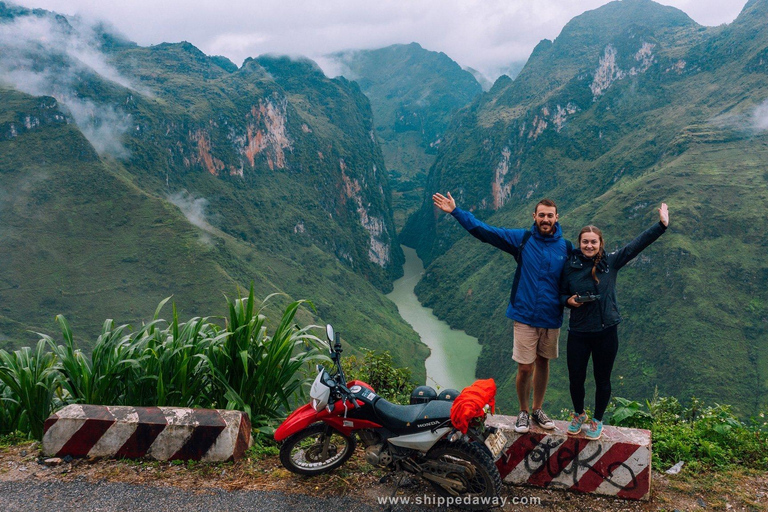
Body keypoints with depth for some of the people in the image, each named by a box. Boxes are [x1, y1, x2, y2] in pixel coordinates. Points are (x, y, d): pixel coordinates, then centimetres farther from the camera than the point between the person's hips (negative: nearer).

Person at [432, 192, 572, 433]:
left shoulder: (566, 247, 1)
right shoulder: (522, 239, -4)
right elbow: (484, 231, -6)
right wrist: (455, 211, -11)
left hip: (552, 318, 2)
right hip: (525, 316, -2)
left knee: (543, 363, 15)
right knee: (525, 368, 0)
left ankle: (538, 410, 33)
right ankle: (523, 412, 23)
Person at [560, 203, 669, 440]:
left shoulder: (611, 261, -2)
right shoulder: (570, 266, -2)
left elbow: (638, 243, -5)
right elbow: (562, 294, 8)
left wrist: (661, 225, -12)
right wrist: (569, 300, -13)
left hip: (605, 333, 0)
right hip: (578, 333, 0)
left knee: (602, 379, 12)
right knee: (575, 378, 8)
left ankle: (597, 420, 34)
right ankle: (578, 415, 36)